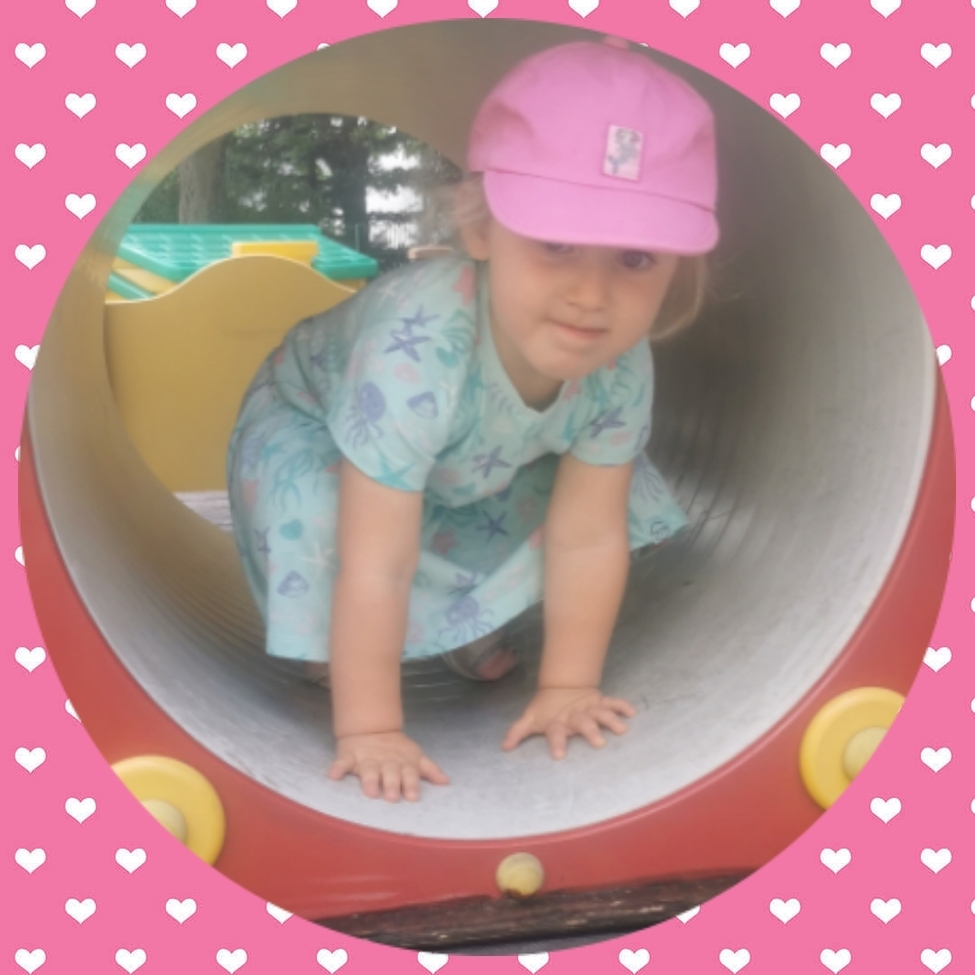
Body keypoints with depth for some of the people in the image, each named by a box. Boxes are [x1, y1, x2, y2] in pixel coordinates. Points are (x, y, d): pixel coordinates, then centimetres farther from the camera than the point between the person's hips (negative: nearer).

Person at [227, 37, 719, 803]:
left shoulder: (621, 367, -30)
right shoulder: (416, 353, -48)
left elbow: (588, 537, -20)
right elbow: (377, 565, -43)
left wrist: (567, 685, -17)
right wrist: (369, 730, -36)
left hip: (468, 465, 5)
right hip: (308, 419, -4)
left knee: (611, 492, -9)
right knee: (322, 529, -34)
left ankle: (463, 615, 13)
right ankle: (340, 648, 0)